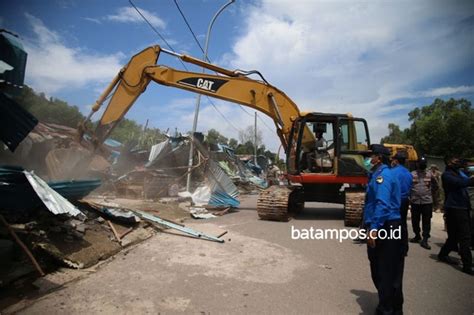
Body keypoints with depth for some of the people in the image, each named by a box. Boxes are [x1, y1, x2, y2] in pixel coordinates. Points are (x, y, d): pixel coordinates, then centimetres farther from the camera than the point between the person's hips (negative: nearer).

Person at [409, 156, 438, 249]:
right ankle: (417, 236, 28)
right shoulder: (412, 174, 0)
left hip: (427, 201, 0)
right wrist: (410, 196, -3)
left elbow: (434, 185, 13)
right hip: (415, 201, 0)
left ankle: (425, 240, 1)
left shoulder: (430, 174, 4)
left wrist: (430, 193, 3)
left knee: (426, 221, -2)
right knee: (415, 221, 10)